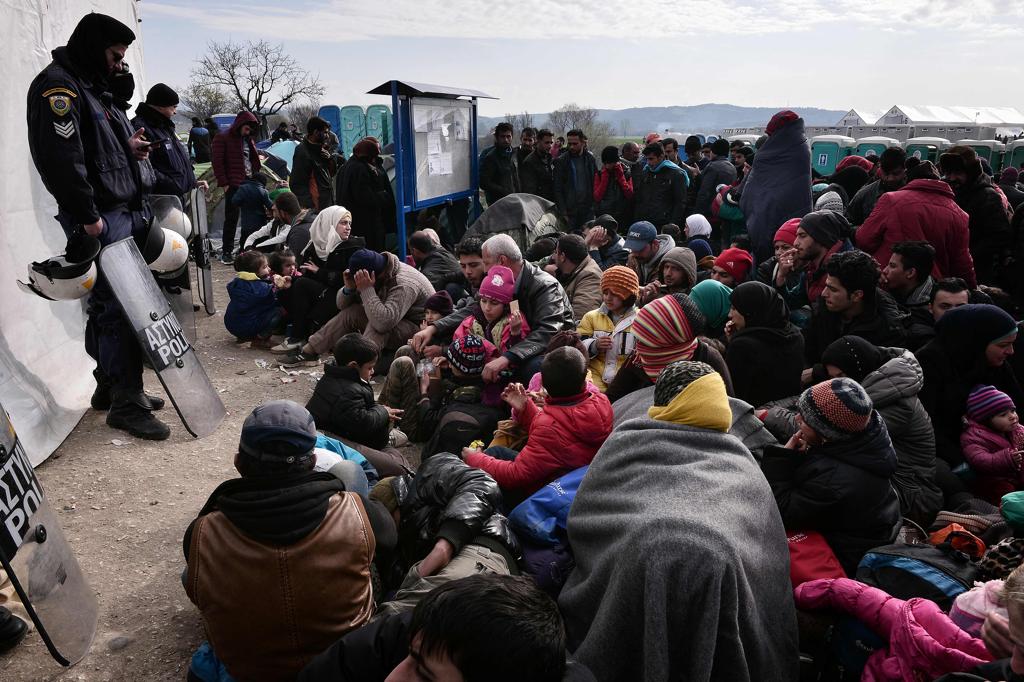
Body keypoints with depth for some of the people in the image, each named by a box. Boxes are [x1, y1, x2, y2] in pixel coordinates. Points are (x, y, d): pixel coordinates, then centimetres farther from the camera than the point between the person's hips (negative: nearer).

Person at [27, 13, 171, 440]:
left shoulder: (92, 87, 22)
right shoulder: (58, 86, -10)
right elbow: (61, 157, -19)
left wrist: (129, 148, 10)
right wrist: (87, 216, -20)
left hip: (123, 212, 10)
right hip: (100, 218, -10)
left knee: (108, 306, 13)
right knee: (119, 308, -10)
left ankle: (110, 386, 22)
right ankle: (125, 404, -5)